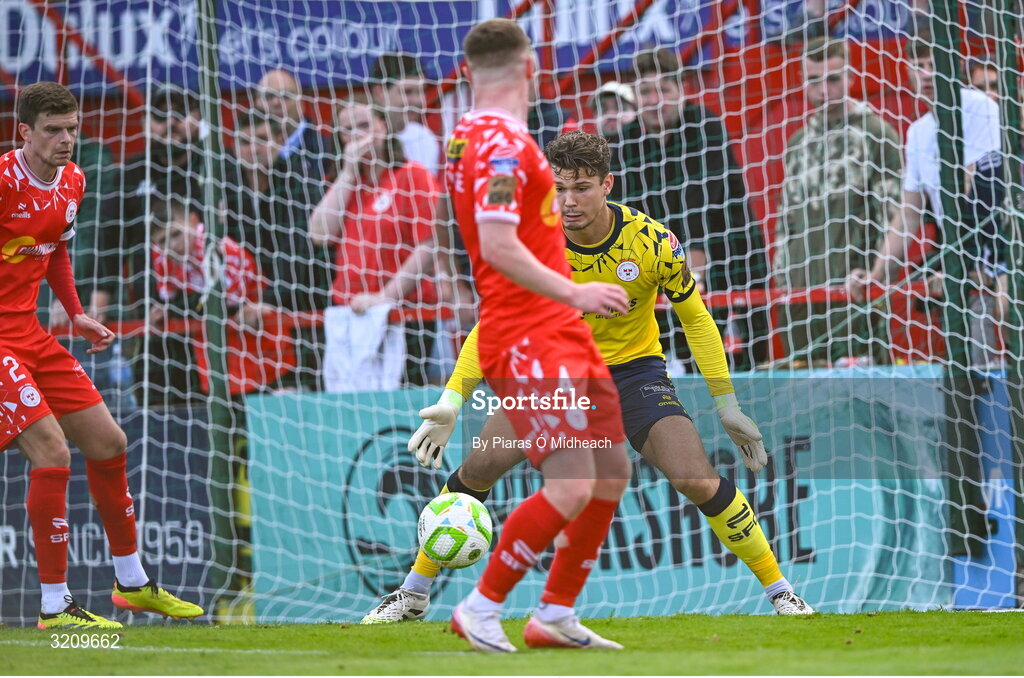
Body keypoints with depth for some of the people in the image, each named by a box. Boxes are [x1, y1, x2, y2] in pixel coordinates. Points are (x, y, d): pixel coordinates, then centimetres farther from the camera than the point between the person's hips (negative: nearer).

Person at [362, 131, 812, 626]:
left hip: (635, 368, -2)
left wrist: (728, 405, -5)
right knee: (477, 468, -11)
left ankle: (779, 590, -4)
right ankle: (414, 594, 7)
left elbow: (695, 319, -6)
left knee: (698, 482, -21)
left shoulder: (651, 241, -20)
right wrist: (451, 401, -19)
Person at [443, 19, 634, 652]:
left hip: (563, 337, 10)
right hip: (526, 339, -10)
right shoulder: (502, 142, -15)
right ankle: (482, 607, -4)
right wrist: (573, 292, -29)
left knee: (612, 470, 12)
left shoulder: (477, 135, 15)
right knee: (571, 485, -17)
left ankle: (556, 615, 19)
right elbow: (498, 247, -25)